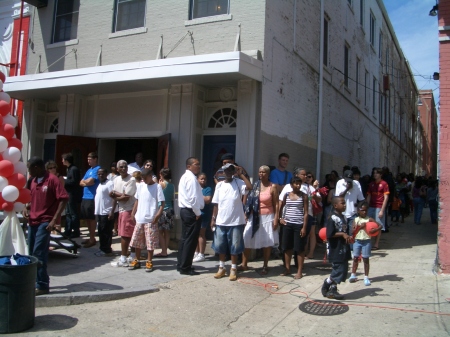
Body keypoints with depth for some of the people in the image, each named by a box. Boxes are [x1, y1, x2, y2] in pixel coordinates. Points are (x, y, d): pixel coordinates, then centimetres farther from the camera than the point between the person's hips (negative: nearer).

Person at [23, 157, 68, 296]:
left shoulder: (52, 179, -12)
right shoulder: (33, 181, 12)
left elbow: (63, 198, -16)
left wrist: (54, 219, -19)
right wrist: (26, 207, 4)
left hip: (44, 222, -8)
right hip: (33, 222, 8)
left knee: (39, 254, -9)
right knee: (32, 254, 12)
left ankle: (42, 285, 0)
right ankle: (35, 281, 24)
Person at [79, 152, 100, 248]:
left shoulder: (97, 169, -9)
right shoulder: (89, 170, 19)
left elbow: (89, 181, -18)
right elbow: (81, 183, 15)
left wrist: (84, 181, 3)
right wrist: (87, 182, -6)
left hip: (92, 197, -9)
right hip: (85, 197, 9)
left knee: (91, 218, -3)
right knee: (87, 218, 13)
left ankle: (92, 239, 4)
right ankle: (91, 237, 22)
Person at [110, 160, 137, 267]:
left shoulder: (131, 180, -15)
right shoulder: (116, 180, 9)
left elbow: (126, 197, -19)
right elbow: (113, 194, 8)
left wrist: (115, 194, -4)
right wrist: (119, 195, -13)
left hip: (129, 210, -8)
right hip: (121, 209, 8)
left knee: (124, 235, -6)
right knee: (130, 234, 13)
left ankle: (123, 259, 0)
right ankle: (133, 256, 21)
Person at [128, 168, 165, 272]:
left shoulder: (157, 187, -6)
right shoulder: (140, 186, 10)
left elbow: (162, 202, -9)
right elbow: (137, 200, 16)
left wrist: (158, 214, -20)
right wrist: (133, 213, 9)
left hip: (151, 220, -5)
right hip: (139, 219, 6)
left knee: (150, 242, 0)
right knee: (136, 241, 12)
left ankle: (149, 262, 12)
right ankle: (136, 261, 24)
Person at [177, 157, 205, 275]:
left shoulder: (185, 177, 18)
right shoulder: (191, 178, -15)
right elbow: (193, 198, -22)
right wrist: (197, 213, -14)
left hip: (185, 210, 11)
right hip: (191, 212, -11)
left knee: (184, 238, 15)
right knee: (191, 240, -4)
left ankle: (181, 264, 23)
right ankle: (185, 267, 2)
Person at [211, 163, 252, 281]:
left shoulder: (238, 183, -2)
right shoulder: (219, 185, 6)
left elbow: (249, 187, -23)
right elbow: (216, 204, 8)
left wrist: (240, 174, -15)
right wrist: (213, 218, 5)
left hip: (236, 221, -3)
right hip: (221, 221, 3)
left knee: (234, 247, 4)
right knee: (220, 246, 11)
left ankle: (233, 269, 16)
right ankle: (221, 268, 25)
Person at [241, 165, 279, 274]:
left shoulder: (273, 186, -4)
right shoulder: (255, 185, 6)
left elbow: (276, 204, -4)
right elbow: (249, 202, 8)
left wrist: (276, 219, -9)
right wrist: (246, 214, 5)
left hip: (267, 217, -3)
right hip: (254, 217, 3)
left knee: (267, 242, 3)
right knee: (246, 240, 1)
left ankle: (265, 266, 16)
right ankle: (244, 264, 12)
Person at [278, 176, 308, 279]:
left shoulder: (304, 195, -3)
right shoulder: (286, 195, 5)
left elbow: (306, 212, -5)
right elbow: (281, 207, 21)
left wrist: (304, 227, -10)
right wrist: (281, 218, 8)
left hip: (299, 225, -3)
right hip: (287, 224, 3)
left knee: (299, 248, 1)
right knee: (287, 247, 9)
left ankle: (299, 271, 9)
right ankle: (287, 269, 20)